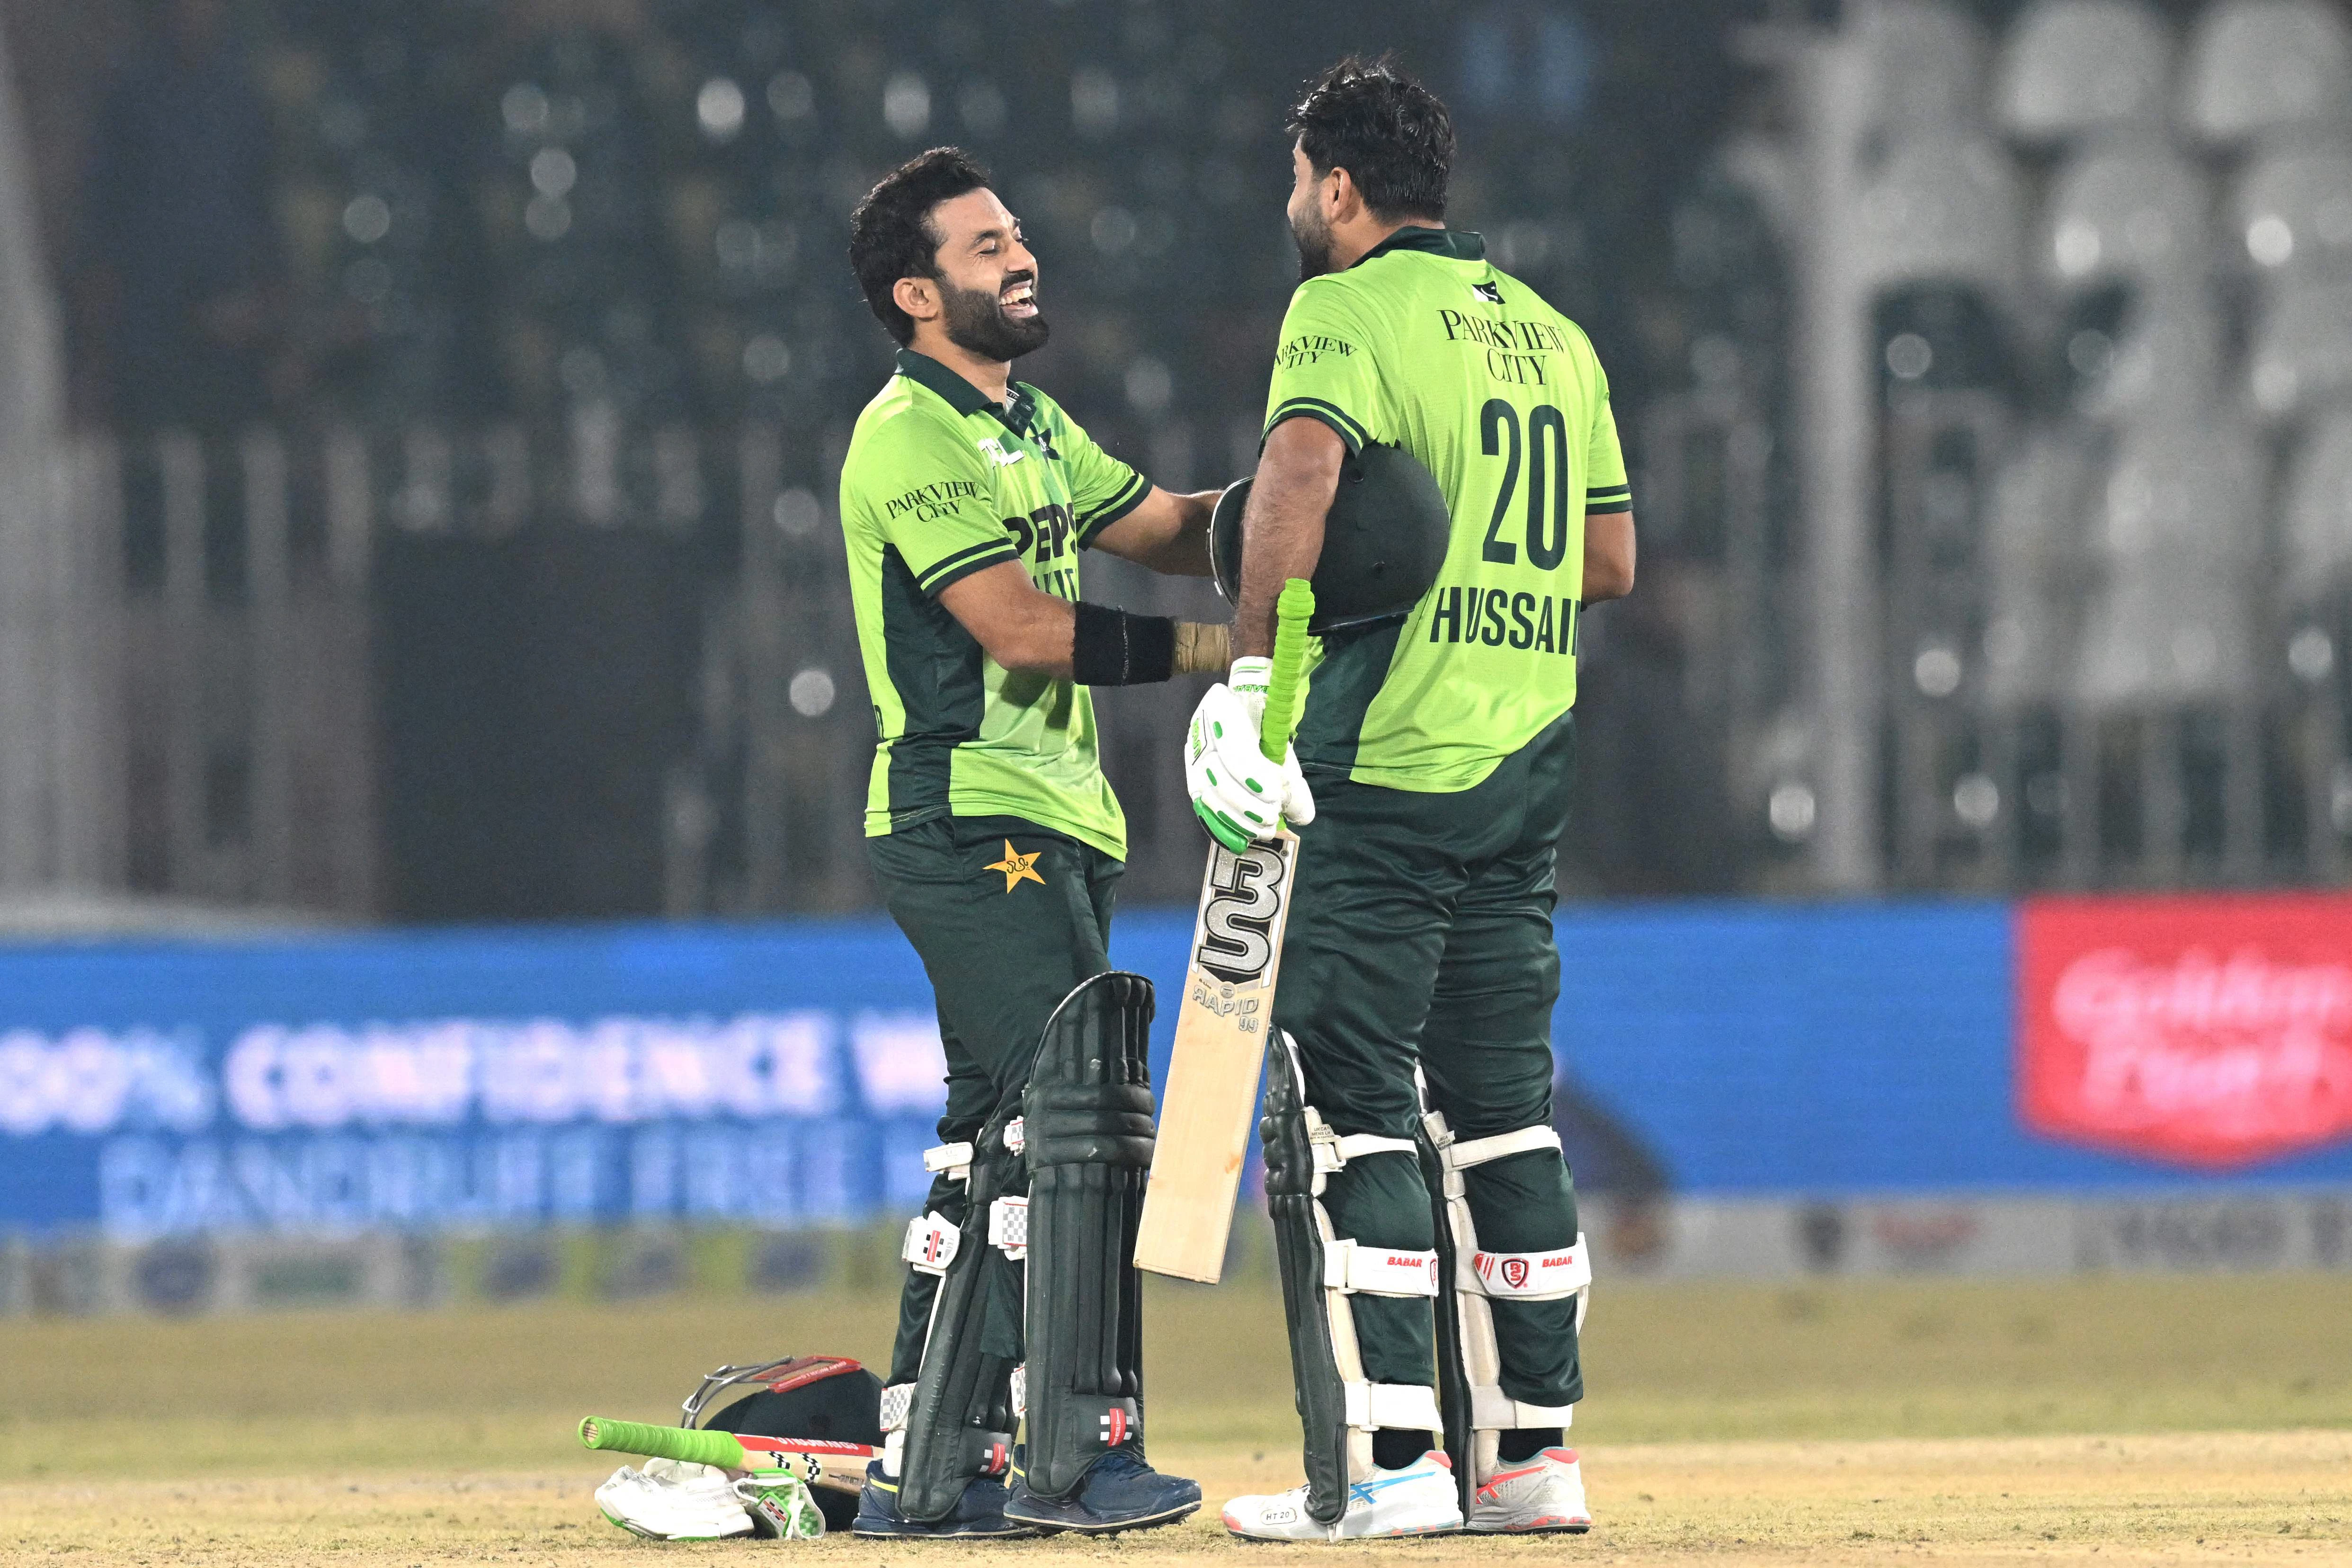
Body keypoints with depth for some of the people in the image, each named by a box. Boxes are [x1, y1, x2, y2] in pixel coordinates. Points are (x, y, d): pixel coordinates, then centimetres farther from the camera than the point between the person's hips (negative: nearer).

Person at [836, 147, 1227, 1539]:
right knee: (1081, 1110, -14)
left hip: (1050, 825, 10)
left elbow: (1167, 529, 17)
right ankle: (1076, 1452, -15)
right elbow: (1024, 629, -19)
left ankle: (927, 1468, 13)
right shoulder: (910, 436, -12)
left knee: (999, 1138, 10)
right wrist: (1219, 650, -20)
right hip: (970, 818, -10)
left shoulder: (1029, 423, 18)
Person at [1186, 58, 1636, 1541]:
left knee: (1346, 1101, -6)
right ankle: (1530, 1449, 12)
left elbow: (1301, 466, -26)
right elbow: (1609, 557, 19)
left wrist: (1252, 666, -25)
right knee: (1499, 1104, 13)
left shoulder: (1350, 310, -7)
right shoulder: (1554, 334, 17)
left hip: (1387, 765, -8)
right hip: (1529, 764, 8)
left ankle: (1388, 1462, -13)